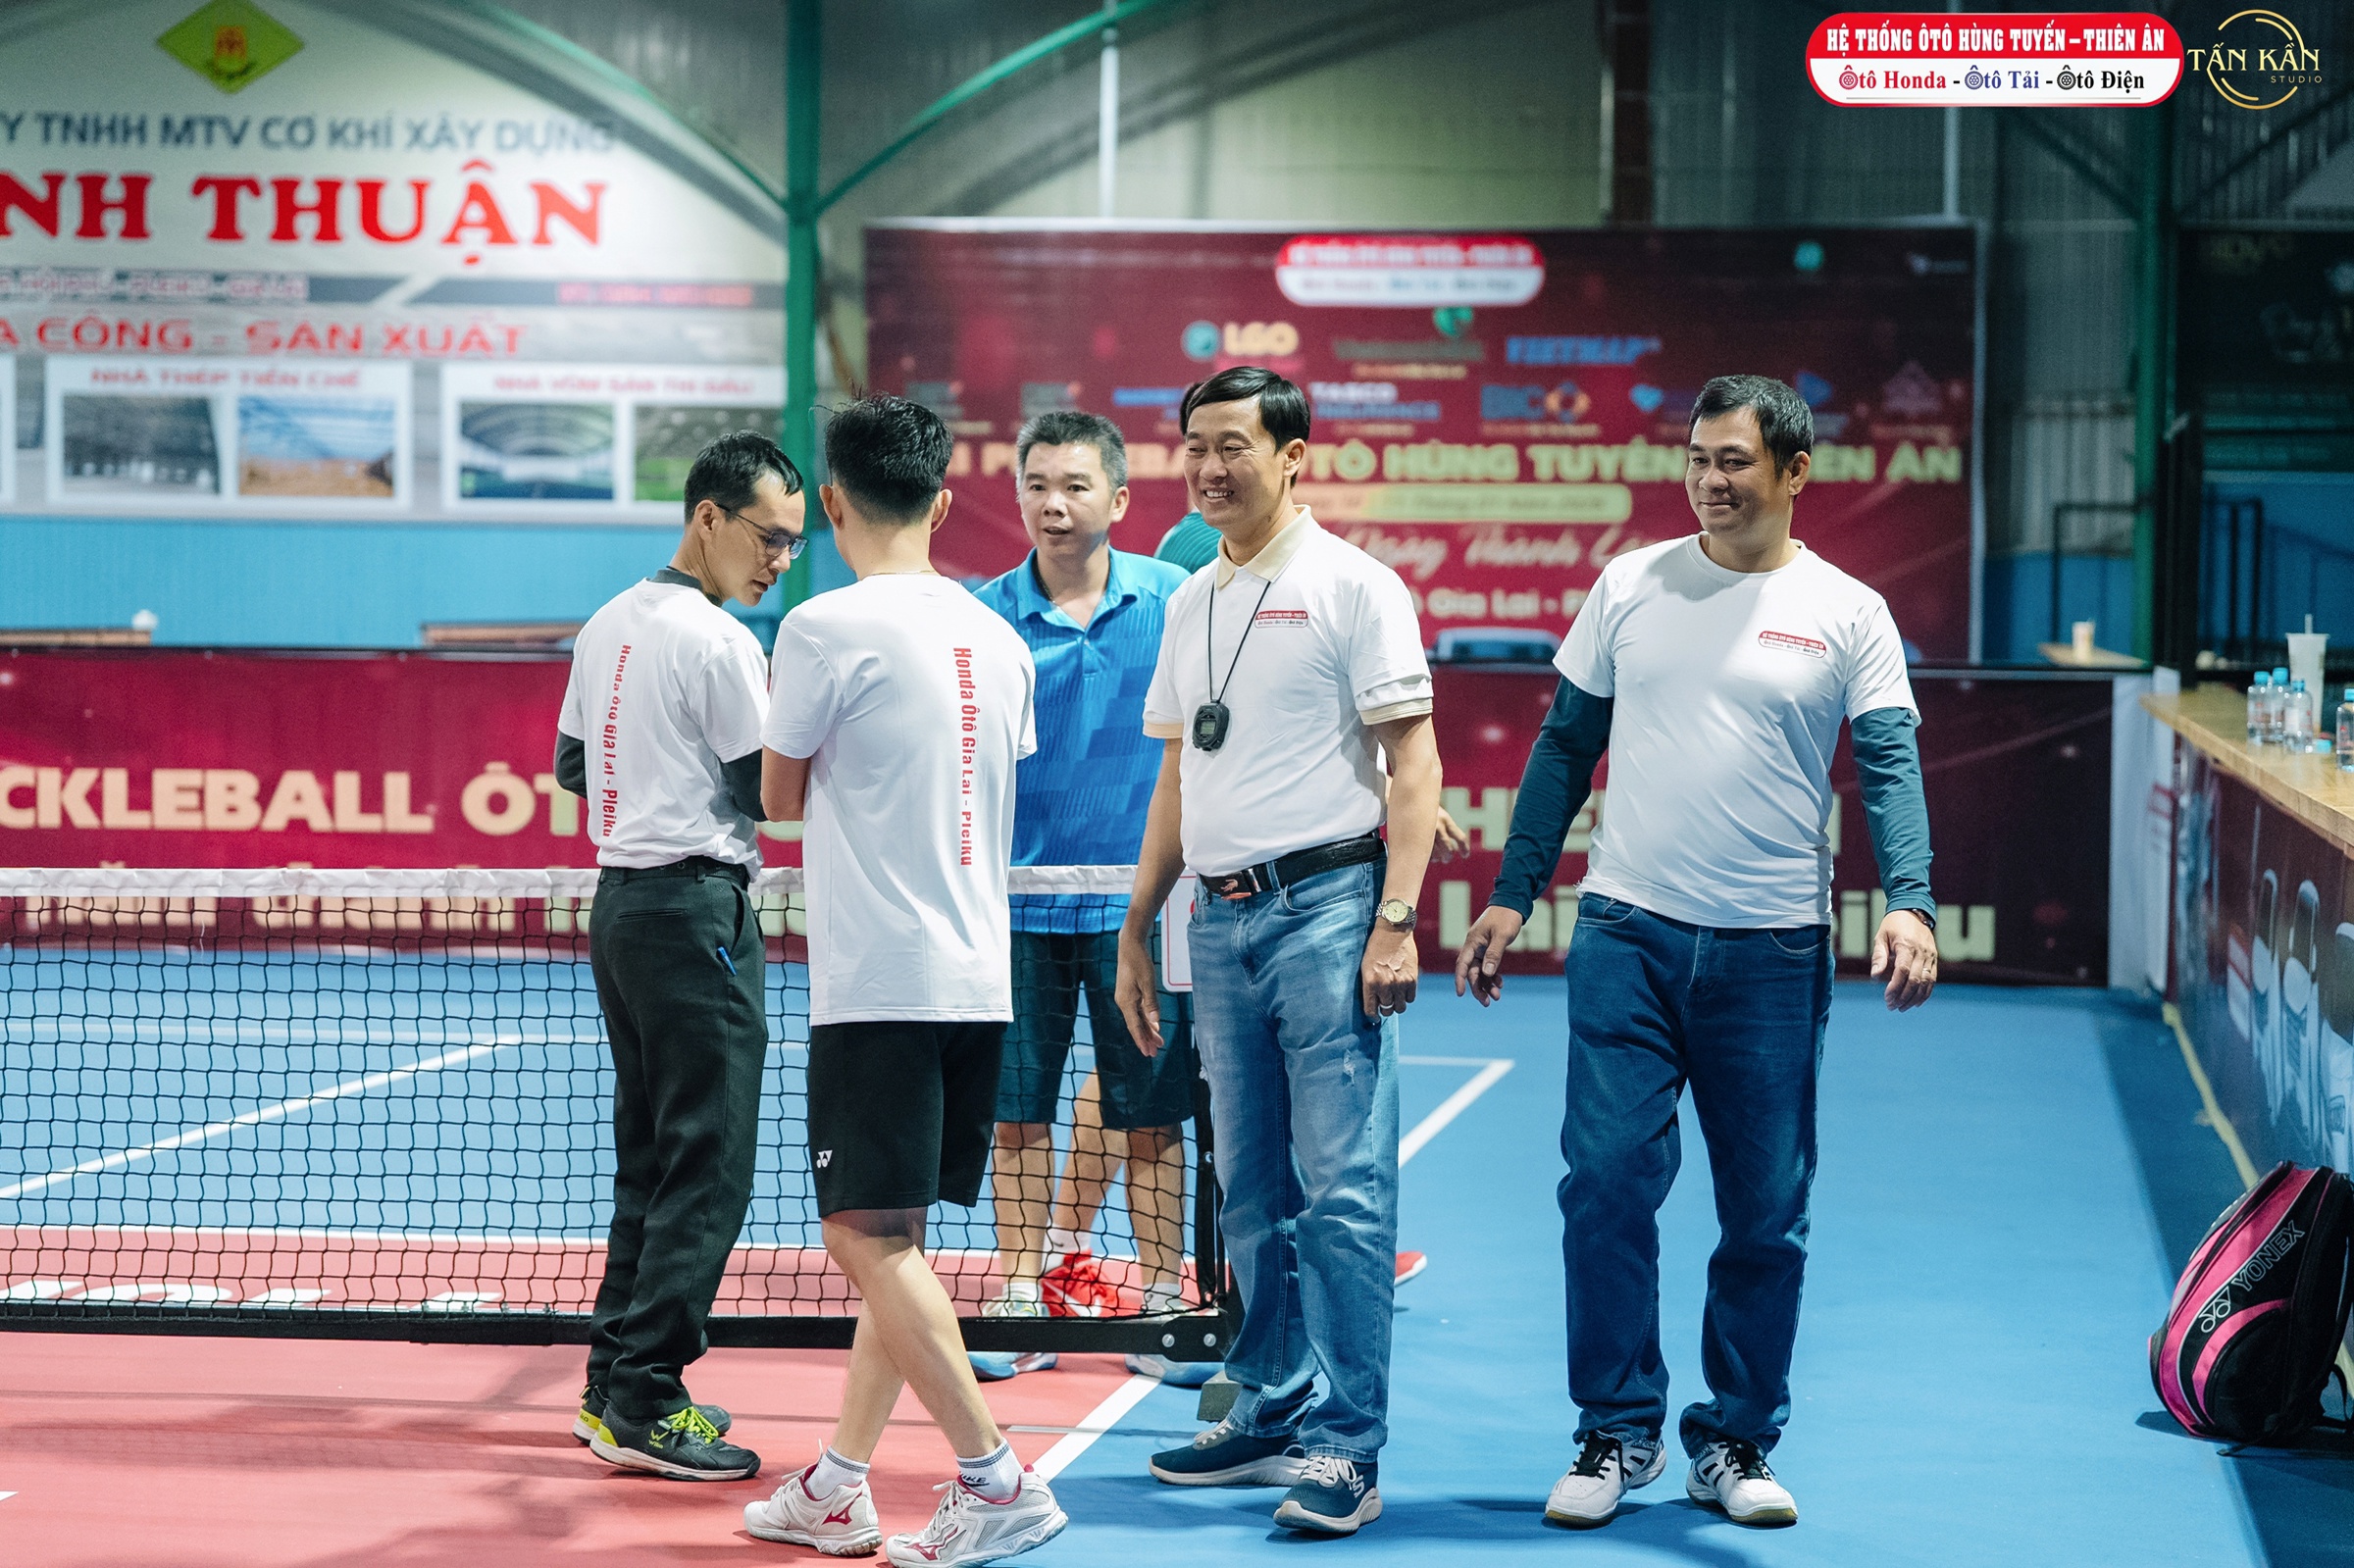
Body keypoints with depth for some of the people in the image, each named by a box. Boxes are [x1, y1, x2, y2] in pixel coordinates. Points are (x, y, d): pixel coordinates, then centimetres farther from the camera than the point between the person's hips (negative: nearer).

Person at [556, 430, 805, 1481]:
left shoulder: (607, 627, 11)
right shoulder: (719, 644, -15)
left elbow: (570, 766, 21)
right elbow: (772, 793, -13)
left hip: (619, 900, 10)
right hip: (695, 908, -10)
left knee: (649, 1159, 15)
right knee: (709, 1167, -7)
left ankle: (614, 1386, 17)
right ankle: (644, 1405, -10)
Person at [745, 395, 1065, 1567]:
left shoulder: (825, 629, -10)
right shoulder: (996, 638, 9)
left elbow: (780, 797, 2)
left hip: (878, 980, -8)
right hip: (977, 974, 8)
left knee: (870, 1234, -5)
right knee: (888, 1239, 13)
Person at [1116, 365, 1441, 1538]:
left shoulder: (1351, 586, -4)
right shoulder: (1190, 605, 17)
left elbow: (1411, 760, -8)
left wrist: (1396, 921, -16)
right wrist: (1135, 928, 19)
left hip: (1323, 905, -7)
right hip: (1220, 920, 7)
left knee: (1343, 1191, -8)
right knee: (1252, 1195, 11)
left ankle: (1345, 1447, -7)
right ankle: (1273, 1413, 19)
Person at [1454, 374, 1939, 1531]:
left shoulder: (1846, 613, 1)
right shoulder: (1631, 586, 7)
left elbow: (1890, 768, -7)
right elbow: (1566, 744, 12)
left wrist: (1910, 904, -23)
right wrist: (1511, 895, 7)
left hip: (1771, 954, -1)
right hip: (1626, 931, 1)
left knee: (1765, 1213, 5)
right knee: (1606, 1179, -5)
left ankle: (1735, 1443, 17)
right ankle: (1616, 1431, 6)